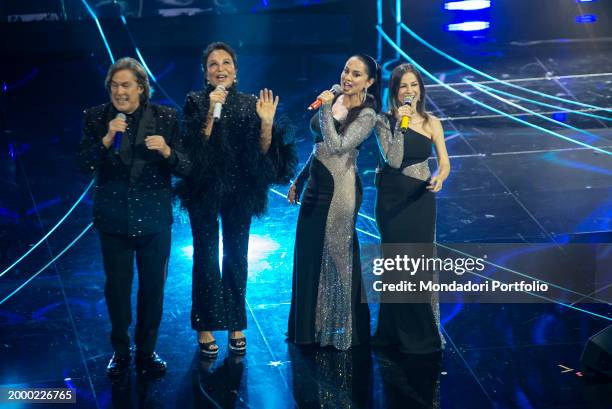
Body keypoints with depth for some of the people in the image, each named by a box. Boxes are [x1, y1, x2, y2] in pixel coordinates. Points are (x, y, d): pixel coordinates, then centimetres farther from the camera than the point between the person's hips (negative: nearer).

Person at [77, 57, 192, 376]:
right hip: (113, 218, 0)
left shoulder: (165, 117, -5)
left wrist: (167, 151, -27)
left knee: (153, 287, 11)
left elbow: (185, 168, -7)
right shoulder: (96, 117, -3)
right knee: (117, 287, 11)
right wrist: (106, 140, -24)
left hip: (154, 218, 0)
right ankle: (120, 351, 30)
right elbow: (84, 165, -9)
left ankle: (146, 350, 30)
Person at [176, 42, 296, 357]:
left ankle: (236, 325, 20)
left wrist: (266, 122, -20)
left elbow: (262, 151, -4)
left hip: (239, 192, 2)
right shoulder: (196, 102, -2)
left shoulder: (249, 104, 2)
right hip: (205, 190, -2)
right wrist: (212, 110, -23)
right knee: (206, 257, 2)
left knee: (236, 257, 8)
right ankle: (205, 327, 13)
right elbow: (194, 146, -14)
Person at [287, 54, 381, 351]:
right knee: (308, 255, 14)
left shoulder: (366, 115, -13)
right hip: (316, 185, 8)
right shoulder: (334, 99, 7)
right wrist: (299, 180, 18)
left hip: (338, 189, -8)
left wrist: (325, 109, -22)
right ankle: (311, 325, 30)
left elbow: (337, 146, -27)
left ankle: (340, 329, 20)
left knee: (334, 257, 3)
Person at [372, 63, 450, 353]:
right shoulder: (385, 121, -3)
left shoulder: (431, 123, 1)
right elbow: (394, 160, -15)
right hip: (392, 199, 0)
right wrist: (400, 124, -18)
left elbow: (444, 163, -1)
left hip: (421, 198, 0)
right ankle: (398, 332, 21)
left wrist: (439, 177, -22)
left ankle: (421, 332, 16)